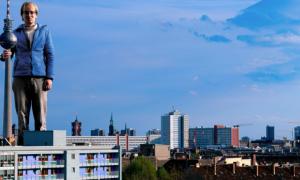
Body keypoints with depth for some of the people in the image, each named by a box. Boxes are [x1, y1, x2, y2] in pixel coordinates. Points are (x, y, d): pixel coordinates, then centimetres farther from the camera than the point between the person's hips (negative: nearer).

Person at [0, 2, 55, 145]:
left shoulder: (44, 31, 13)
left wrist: (49, 77, -2)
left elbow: (50, 55, 8)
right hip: (20, 78, 1)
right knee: (22, 114, -1)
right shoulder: (16, 33, 15)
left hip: (39, 78, -1)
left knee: (40, 114, -4)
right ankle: (22, 143, 1)